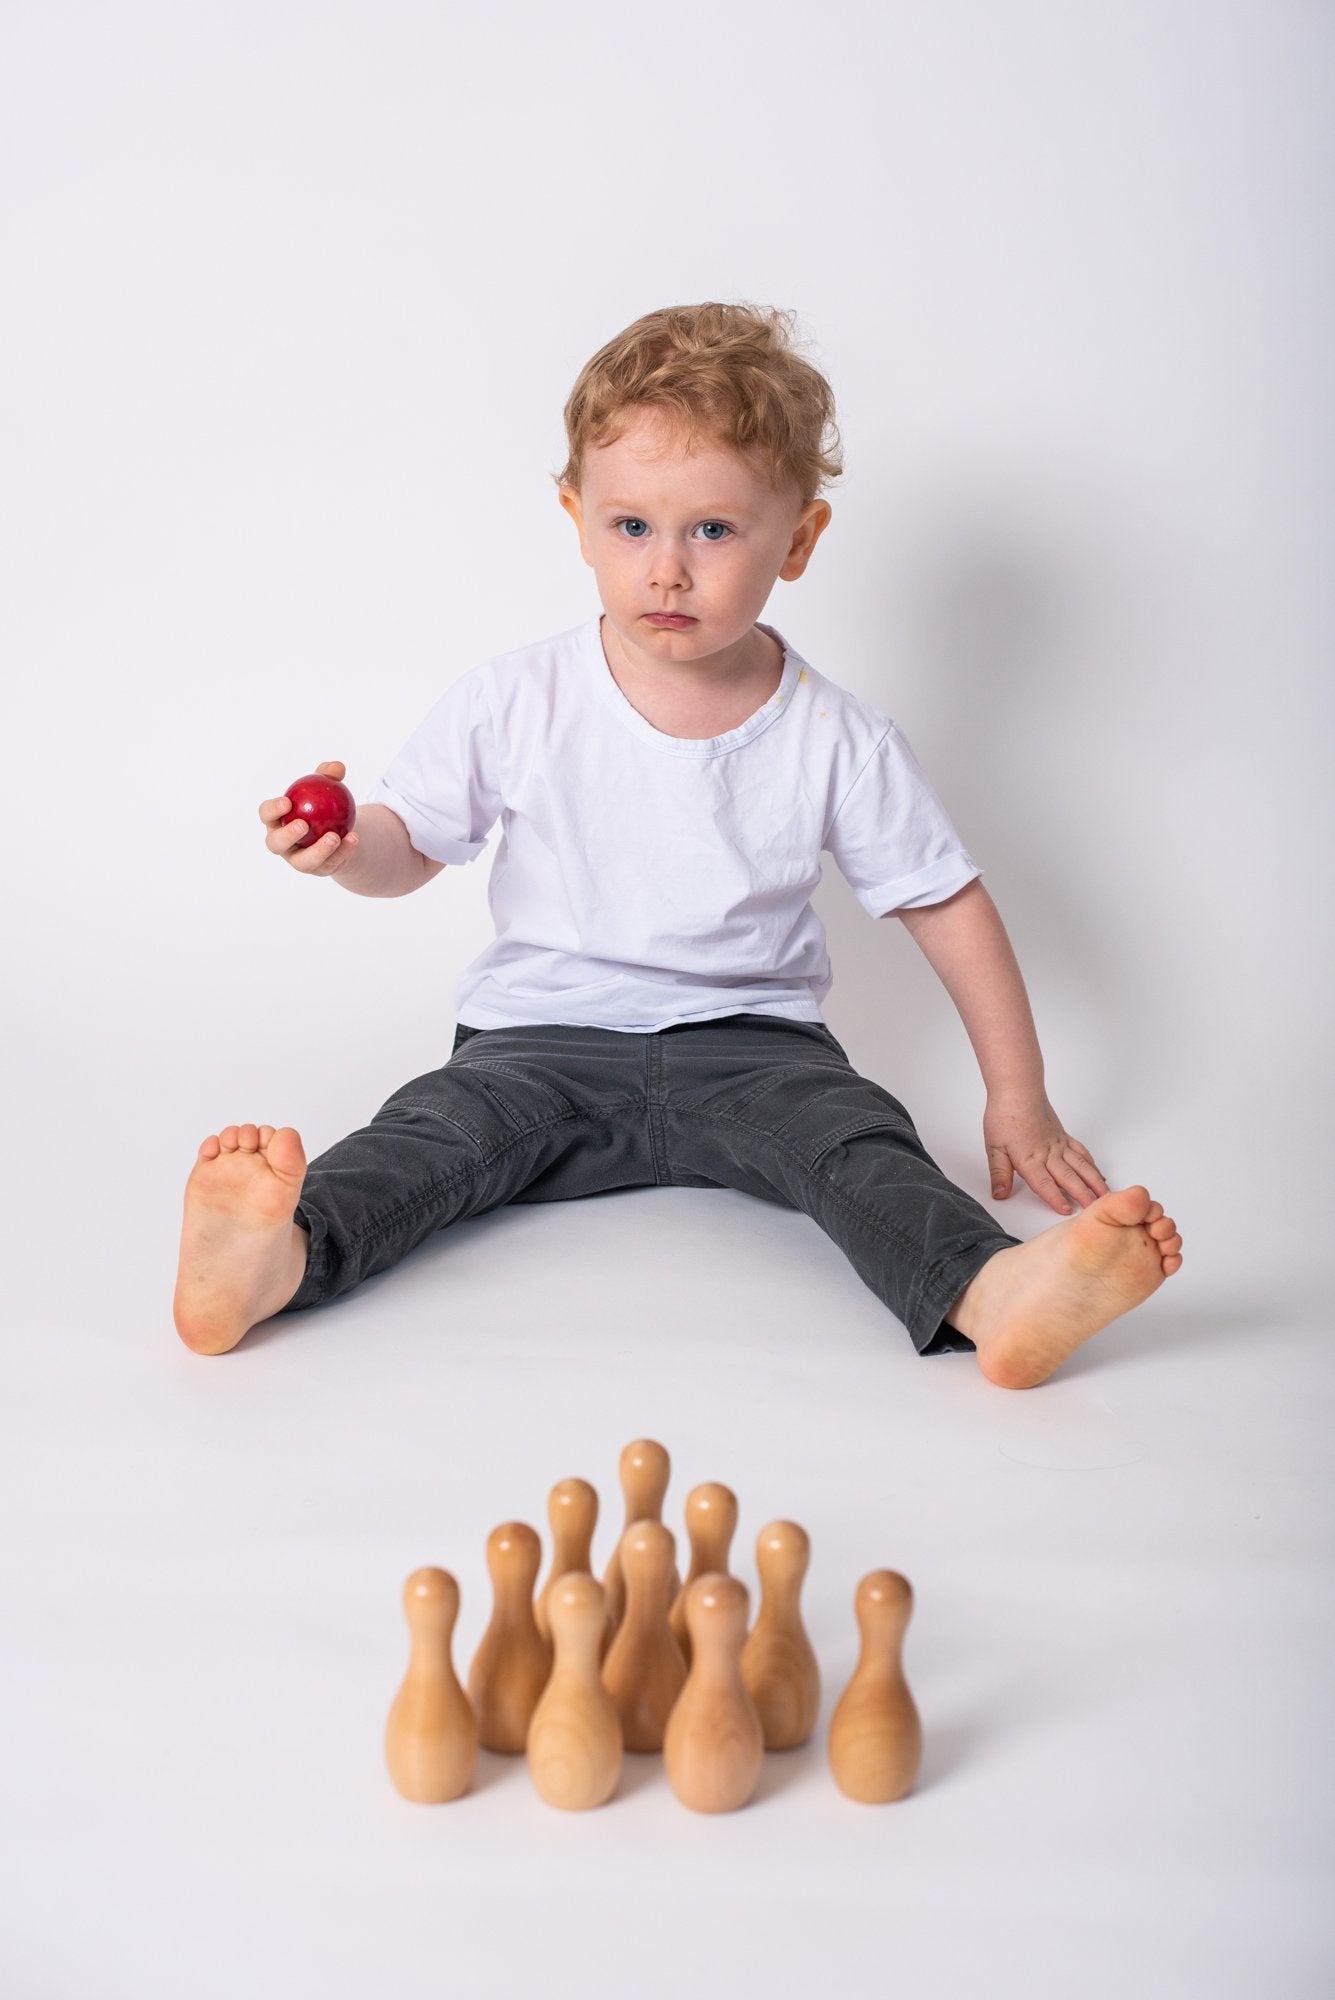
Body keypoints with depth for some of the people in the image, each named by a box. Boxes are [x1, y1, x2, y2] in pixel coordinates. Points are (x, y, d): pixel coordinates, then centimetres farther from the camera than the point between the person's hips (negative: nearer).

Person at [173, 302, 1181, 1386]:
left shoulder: (837, 740, -4)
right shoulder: (512, 703, -3)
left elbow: (947, 900, 3)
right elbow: (410, 847, 6)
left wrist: (1019, 1096, 2)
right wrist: (345, 848, -20)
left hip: (750, 1044, 0)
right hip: (545, 1037, 0)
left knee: (850, 1131, -28)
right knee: (446, 1122, -28)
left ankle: (987, 1293, -50)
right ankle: (275, 1258, -49)